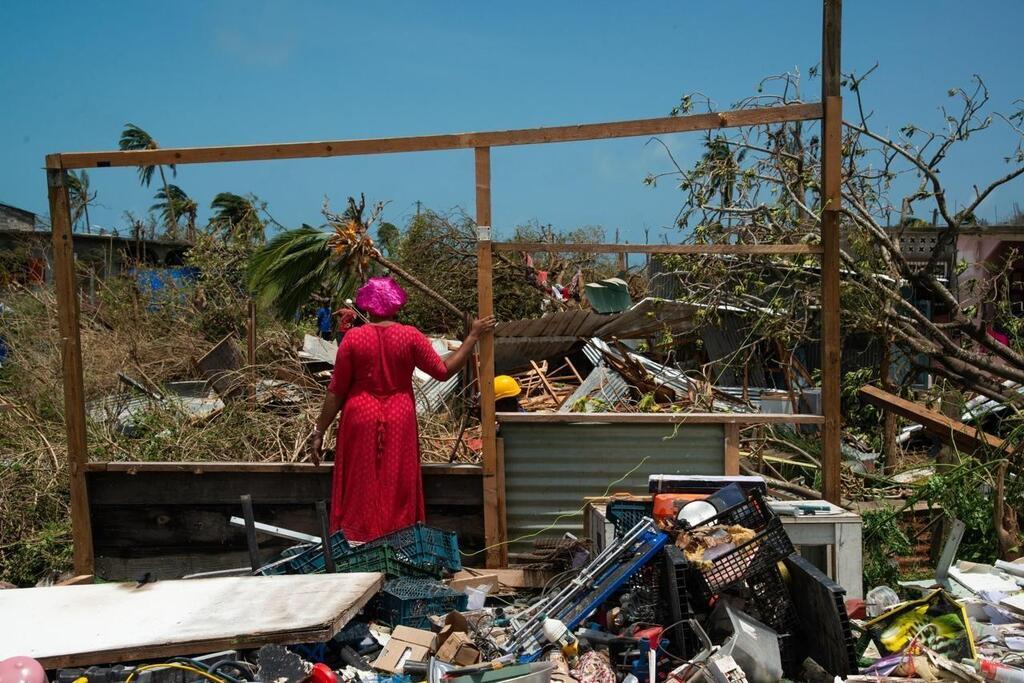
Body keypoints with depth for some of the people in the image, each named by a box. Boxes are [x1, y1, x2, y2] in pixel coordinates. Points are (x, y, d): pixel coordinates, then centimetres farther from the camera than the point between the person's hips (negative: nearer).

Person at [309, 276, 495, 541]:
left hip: (361, 421, 0)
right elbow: (443, 371, 0)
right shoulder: (410, 336, -6)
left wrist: (319, 431, 4)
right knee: (398, 492, 11)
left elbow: (335, 391, -4)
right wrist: (473, 336, 8)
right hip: (398, 423, 1)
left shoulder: (353, 337, -6)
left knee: (359, 493, 10)